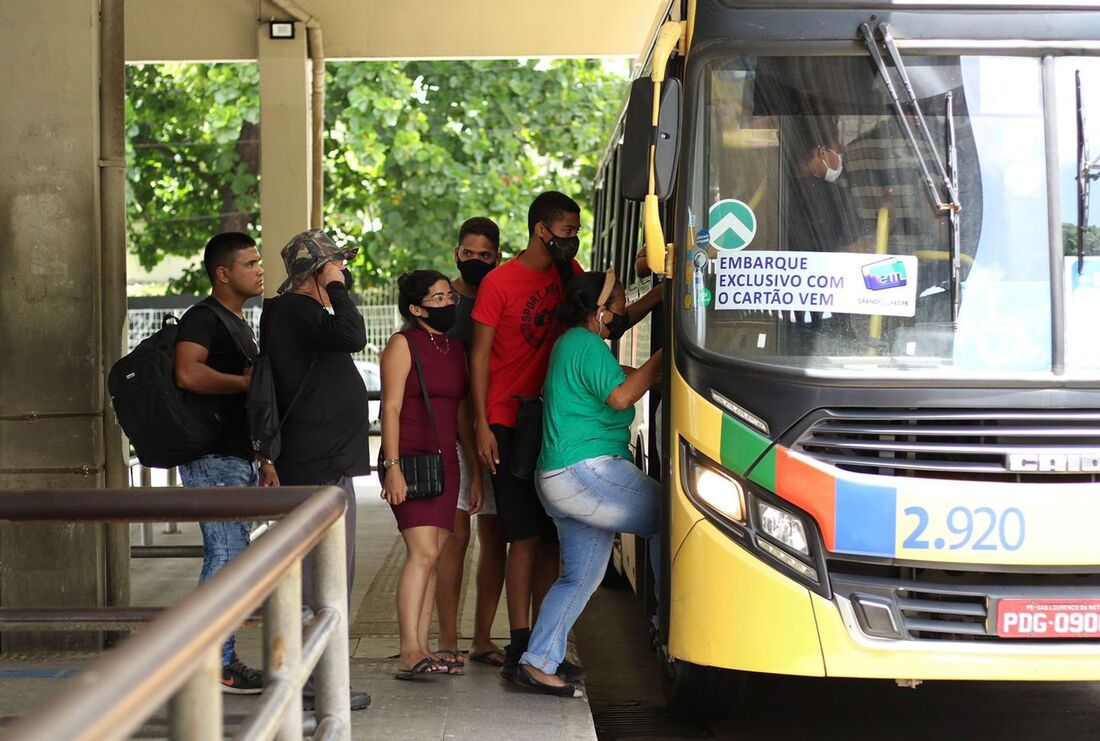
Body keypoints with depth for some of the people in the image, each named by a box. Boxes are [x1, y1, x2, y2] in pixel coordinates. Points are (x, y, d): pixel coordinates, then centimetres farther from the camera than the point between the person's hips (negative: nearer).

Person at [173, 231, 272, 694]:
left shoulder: (239, 324, 21)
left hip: (238, 459, 10)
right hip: (214, 460, -10)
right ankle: (216, 666, -5)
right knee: (226, 555, -10)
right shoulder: (203, 317, -10)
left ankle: (221, 660, 18)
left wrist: (263, 460, 23)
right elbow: (188, 373, -29)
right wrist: (245, 382, -16)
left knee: (230, 558, 11)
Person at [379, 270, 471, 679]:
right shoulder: (403, 345, -4)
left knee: (432, 557, 4)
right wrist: (392, 466, -17)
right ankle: (410, 653, -18)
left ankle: (420, 649, 7)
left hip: (445, 463, 7)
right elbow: (391, 408, -10)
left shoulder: (456, 349, 16)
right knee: (423, 552, -16)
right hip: (410, 460, -7)